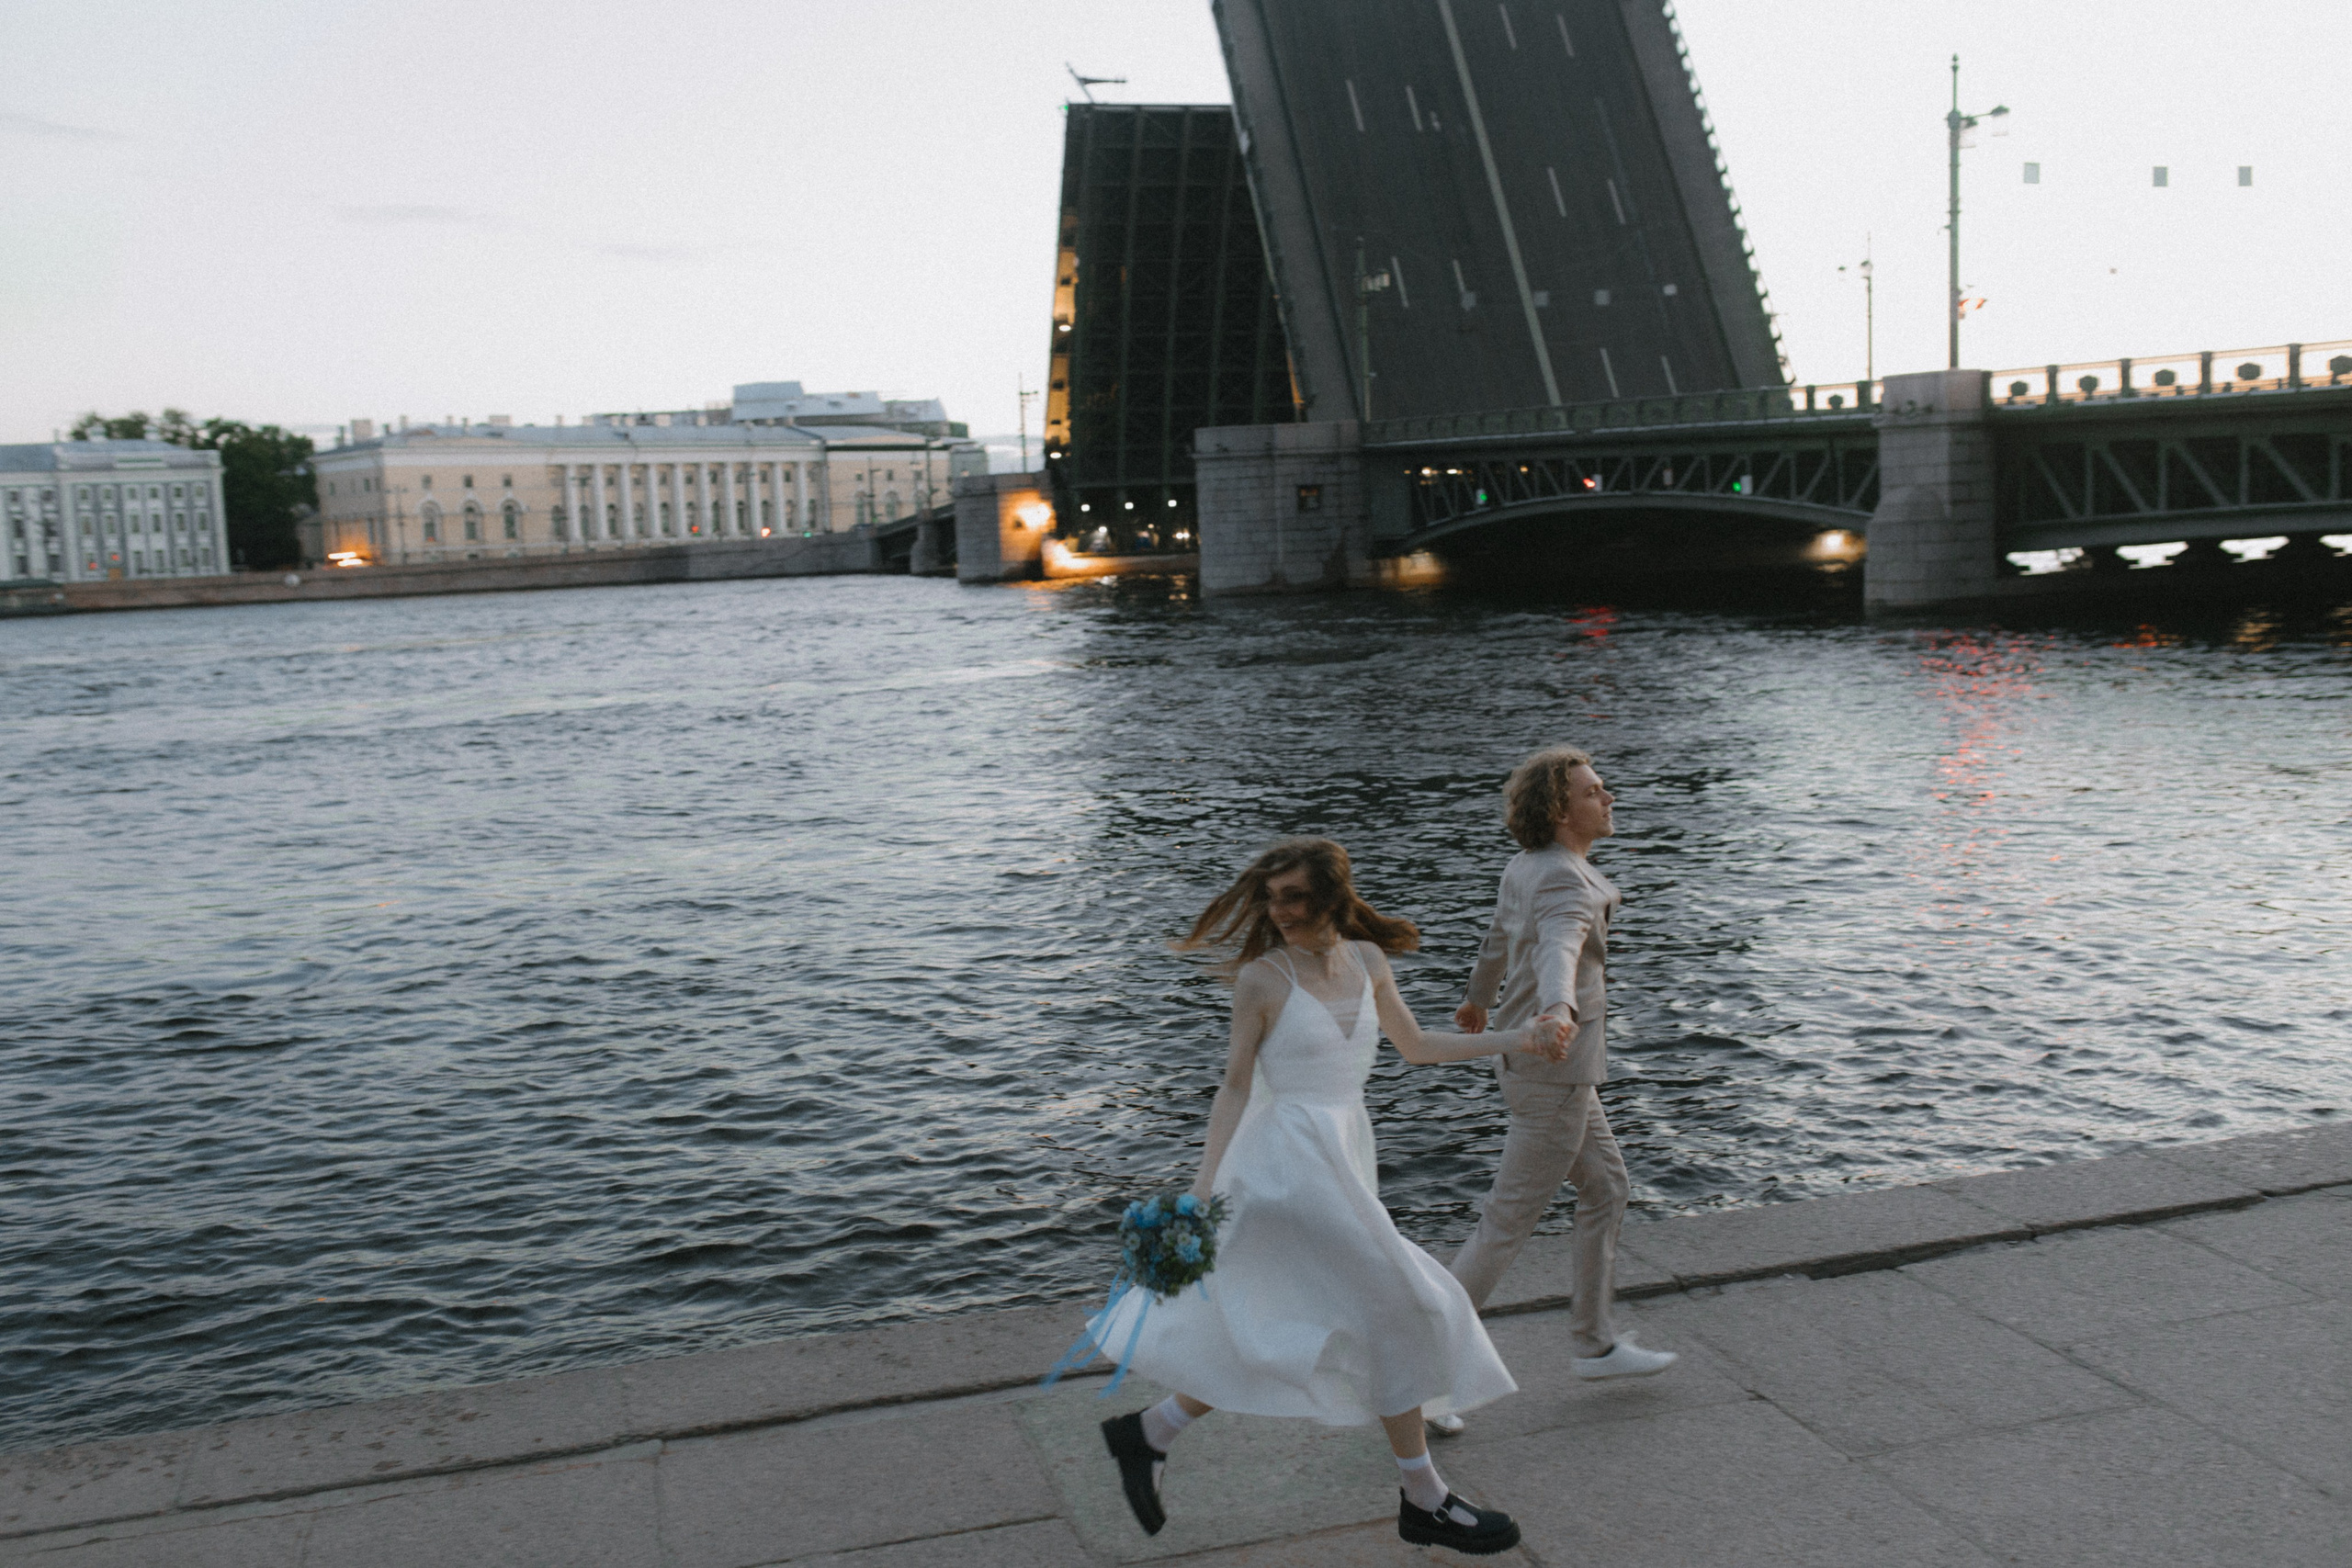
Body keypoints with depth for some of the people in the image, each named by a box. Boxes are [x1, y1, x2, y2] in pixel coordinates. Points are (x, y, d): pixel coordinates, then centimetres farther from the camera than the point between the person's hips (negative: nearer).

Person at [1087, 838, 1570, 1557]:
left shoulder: (1366, 959, 7)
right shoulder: (1261, 979, -9)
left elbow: (1417, 1046, 18)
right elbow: (1235, 1088, -7)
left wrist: (1517, 1038, 13)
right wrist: (1204, 1187, -13)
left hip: (1344, 1158, 7)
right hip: (1290, 1161, -7)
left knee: (1273, 1339, 11)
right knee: (1396, 1309, -3)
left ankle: (1148, 1433, 25)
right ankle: (1423, 1501, 13)